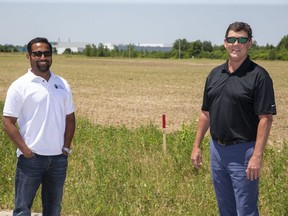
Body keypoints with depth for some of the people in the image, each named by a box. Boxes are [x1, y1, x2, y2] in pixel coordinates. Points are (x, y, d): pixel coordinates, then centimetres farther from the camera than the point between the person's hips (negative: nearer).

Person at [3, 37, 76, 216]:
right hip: (31, 157, -4)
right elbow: (8, 122, -8)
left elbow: (70, 118, 14)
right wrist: (25, 151, -13)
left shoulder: (62, 85, 8)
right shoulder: (20, 86, -7)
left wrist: (66, 148, 5)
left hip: (59, 157, 5)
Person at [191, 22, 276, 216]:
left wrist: (257, 156, -20)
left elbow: (265, 118, -15)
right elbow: (206, 113, 15)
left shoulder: (258, 76, -11)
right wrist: (197, 145, 10)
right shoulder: (215, 74, 9)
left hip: (243, 151, -6)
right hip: (217, 148, 6)